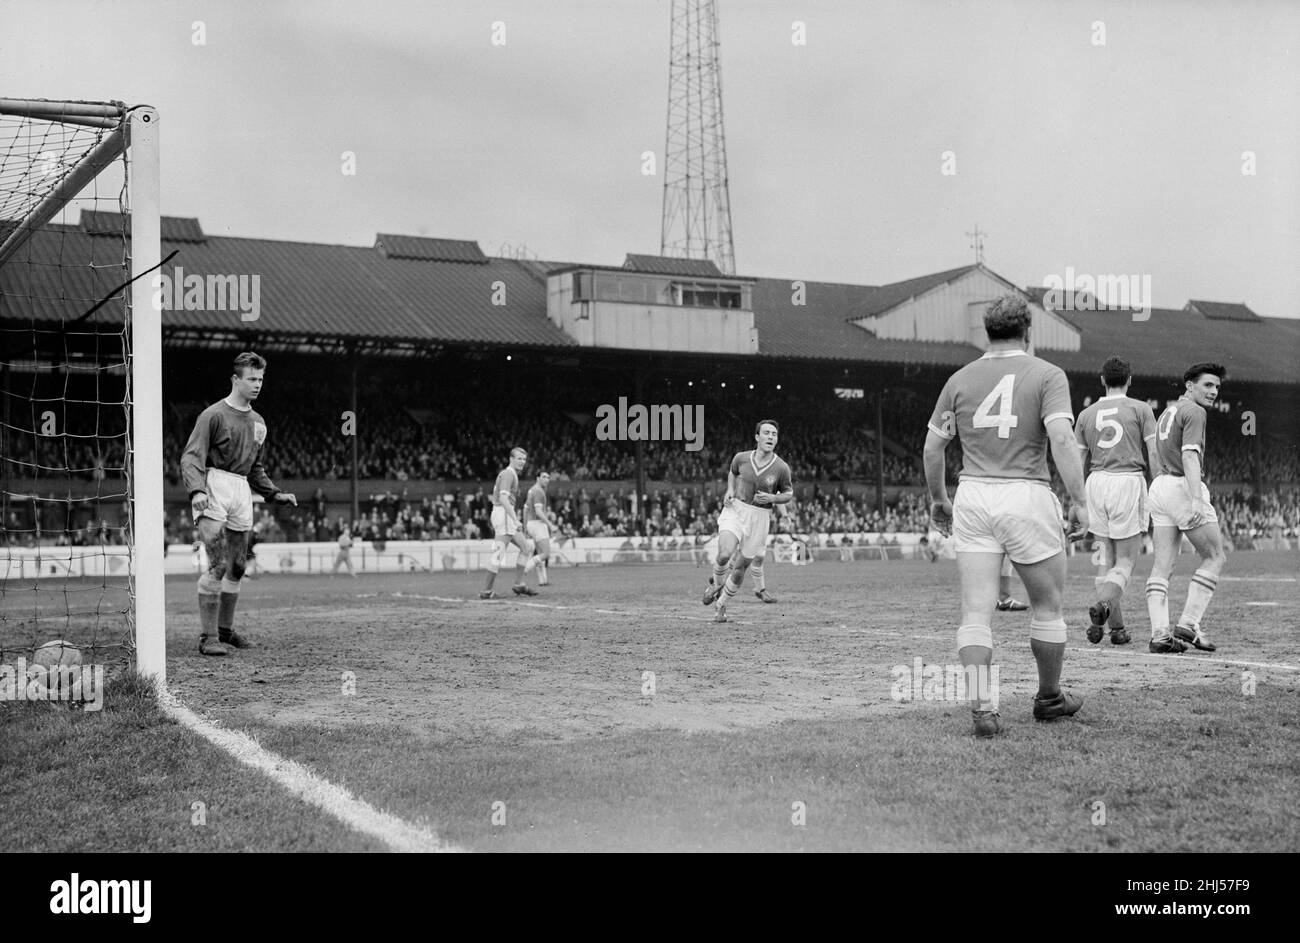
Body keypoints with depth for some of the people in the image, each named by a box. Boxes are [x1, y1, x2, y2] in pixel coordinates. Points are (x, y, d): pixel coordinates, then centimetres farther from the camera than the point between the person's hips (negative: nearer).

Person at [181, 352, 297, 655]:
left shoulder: (258, 422, 18)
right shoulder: (214, 414, -5)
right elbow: (191, 457, -12)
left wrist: (275, 493, 19)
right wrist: (197, 490, -28)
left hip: (241, 492, 7)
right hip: (214, 487, -7)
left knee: (236, 567, 10)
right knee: (218, 565, -15)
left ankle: (224, 630, 22)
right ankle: (208, 637, -12)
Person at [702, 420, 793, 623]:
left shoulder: (781, 467, -8)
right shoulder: (741, 458, -3)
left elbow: (788, 494, 6)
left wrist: (772, 498, -14)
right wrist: (730, 491, 1)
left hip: (759, 518, 0)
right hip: (735, 510, 0)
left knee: (739, 570, 6)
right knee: (725, 554, -25)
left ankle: (721, 605, 31)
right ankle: (716, 583, 9)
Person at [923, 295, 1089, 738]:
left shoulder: (960, 378, 9)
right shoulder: (1047, 375, -1)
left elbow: (933, 445, 12)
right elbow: (1062, 439, -14)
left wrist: (938, 499, 25)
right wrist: (1078, 501, -11)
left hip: (972, 497, 3)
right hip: (1027, 498, -3)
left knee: (976, 611, 1)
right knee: (1048, 606, 15)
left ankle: (982, 706, -8)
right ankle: (1049, 698, 28)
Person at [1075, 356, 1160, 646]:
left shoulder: (1086, 414, 12)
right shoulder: (1140, 409, 4)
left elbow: (1077, 462, 13)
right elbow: (1155, 454, -2)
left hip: (1096, 482, 3)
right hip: (1129, 481, -3)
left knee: (1107, 556, 12)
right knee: (1125, 560, 1)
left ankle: (1117, 627, 8)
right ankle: (1103, 604, -26)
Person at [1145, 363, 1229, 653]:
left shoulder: (1168, 412, 22)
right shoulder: (1193, 411, -7)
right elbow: (1189, 456, -19)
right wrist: (1196, 500, -27)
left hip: (1161, 485, 9)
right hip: (1183, 487, -9)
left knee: (1162, 565, 2)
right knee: (1215, 556, 2)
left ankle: (1160, 634, -4)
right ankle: (1188, 624, -5)